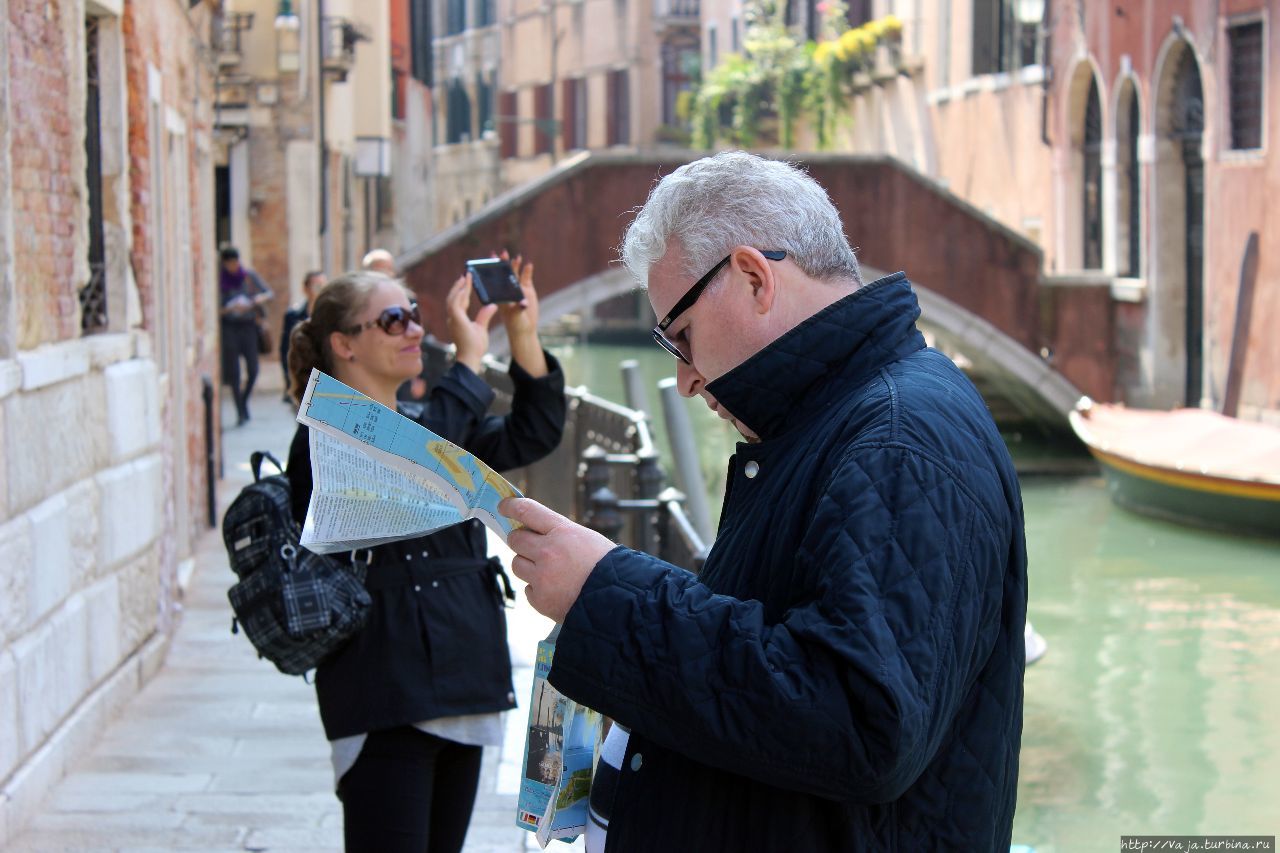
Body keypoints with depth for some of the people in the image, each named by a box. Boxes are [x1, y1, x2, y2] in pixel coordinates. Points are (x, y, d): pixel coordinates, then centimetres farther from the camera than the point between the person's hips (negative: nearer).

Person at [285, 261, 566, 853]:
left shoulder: (423, 422, 19)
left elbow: (533, 436, 14)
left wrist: (524, 337, 2)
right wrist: (469, 358, -20)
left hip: (459, 690, 8)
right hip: (386, 701, -8)